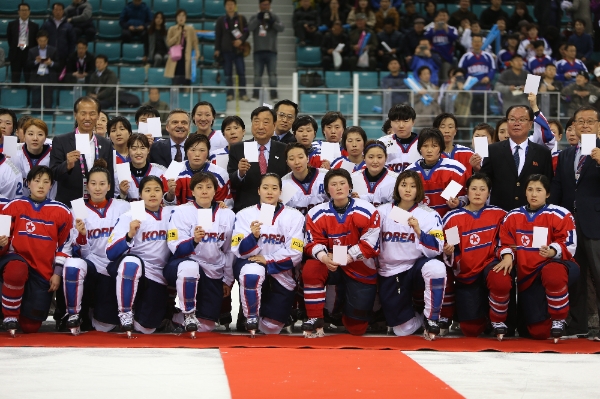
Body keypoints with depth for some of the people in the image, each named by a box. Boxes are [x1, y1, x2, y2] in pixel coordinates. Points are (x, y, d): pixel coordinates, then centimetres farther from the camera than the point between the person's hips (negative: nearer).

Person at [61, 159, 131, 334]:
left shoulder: (123, 207, 2)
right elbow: (82, 252, -3)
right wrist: (81, 235, -21)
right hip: (92, 264, 0)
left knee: (104, 327, -4)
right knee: (73, 263, -37)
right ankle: (74, 315, -17)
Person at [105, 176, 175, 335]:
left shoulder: (171, 214, 6)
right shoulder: (130, 216, -4)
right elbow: (111, 253, -13)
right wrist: (129, 235, -29)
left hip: (157, 277, 2)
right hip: (131, 269, -2)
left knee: (146, 328, -10)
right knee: (130, 261, -38)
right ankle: (125, 313, -21)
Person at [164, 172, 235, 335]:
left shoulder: (228, 215, 6)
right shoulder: (181, 212, -5)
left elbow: (230, 250, 12)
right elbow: (176, 249, -14)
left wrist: (228, 280, 10)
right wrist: (194, 241, -33)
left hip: (213, 274, 4)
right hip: (185, 264, -4)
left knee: (205, 326, -1)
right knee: (189, 266, -42)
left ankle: (177, 317, 31)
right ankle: (188, 314, -21)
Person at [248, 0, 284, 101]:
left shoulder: (274, 17, 6)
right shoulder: (254, 18, 9)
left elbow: (281, 28, -6)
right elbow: (250, 27, -7)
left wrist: (272, 22, -23)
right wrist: (258, 19, -20)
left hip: (271, 51, -1)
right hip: (258, 51, 1)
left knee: (272, 74, -6)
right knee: (257, 74, 5)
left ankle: (274, 95, -5)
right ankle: (255, 95, 10)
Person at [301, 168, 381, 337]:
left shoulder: (368, 211, -11)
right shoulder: (316, 213, -4)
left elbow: (370, 244, -14)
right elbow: (313, 243, -6)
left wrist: (345, 258, -24)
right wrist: (323, 257, -29)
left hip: (361, 270, -1)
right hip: (330, 265, 1)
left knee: (356, 328, -3)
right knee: (310, 269, -34)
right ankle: (315, 319, -18)